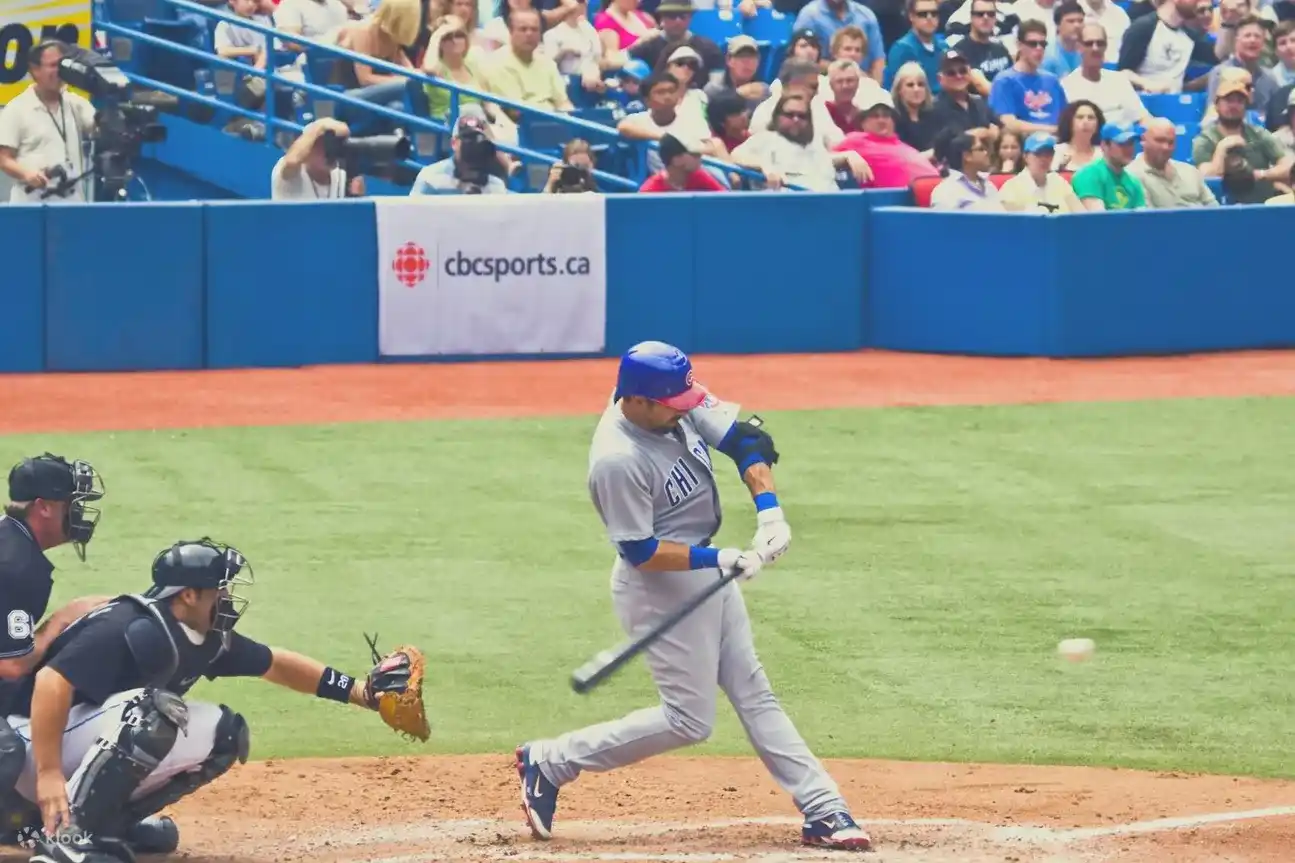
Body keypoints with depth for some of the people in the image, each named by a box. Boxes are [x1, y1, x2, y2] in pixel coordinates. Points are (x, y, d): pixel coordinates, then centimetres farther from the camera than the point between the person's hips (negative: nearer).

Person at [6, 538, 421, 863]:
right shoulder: (135, 629, -27)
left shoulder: (207, 639, 2)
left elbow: (273, 664, 18)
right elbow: (51, 681, -35)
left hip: (98, 743, 9)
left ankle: (110, 820, 5)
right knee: (151, 711, -33)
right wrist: (48, 775, -40)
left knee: (224, 734, 3)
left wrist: (359, 690, 13)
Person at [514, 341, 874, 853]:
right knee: (689, 719, -3)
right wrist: (721, 561, -28)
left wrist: (769, 511, -17)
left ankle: (823, 811, 16)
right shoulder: (617, 460, -29)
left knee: (754, 695, 11)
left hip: (706, 572, 9)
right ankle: (551, 763, 6)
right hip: (660, 588, -9)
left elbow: (746, 441, -3)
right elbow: (640, 552, -25)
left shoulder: (682, 403, -8)